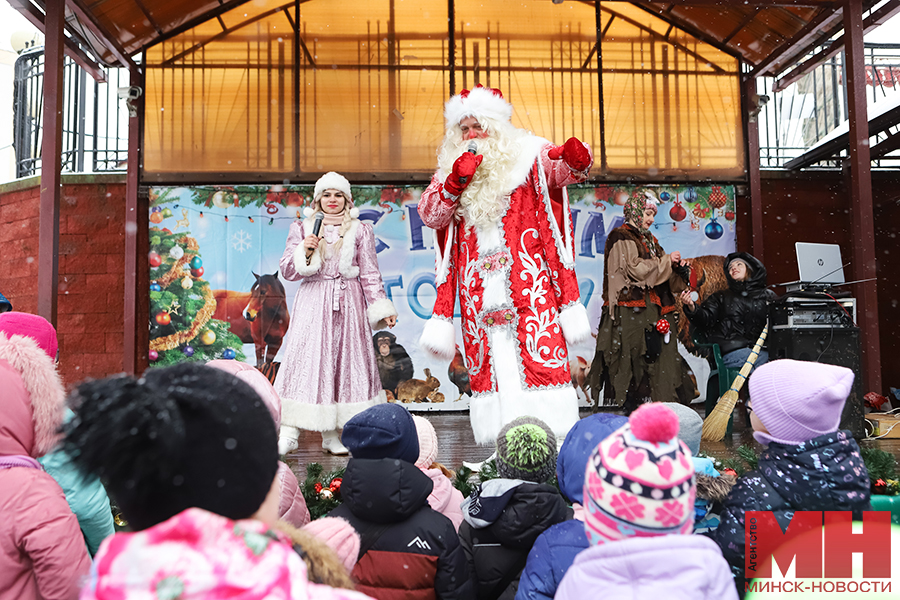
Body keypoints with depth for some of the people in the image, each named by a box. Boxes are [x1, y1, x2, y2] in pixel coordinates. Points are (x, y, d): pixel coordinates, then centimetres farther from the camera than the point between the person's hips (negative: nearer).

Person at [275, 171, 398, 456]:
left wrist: (381, 309, -2)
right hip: (313, 302, -1)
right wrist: (304, 251, -13)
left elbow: (370, 273, 7)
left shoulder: (360, 230, 9)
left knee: (344, 360, 0)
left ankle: (331, 434, 7)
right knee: (306, 360, -9)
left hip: (348, 303, 1)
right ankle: (289, 431, -7)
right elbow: (288, 270, 5)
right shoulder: (302, 228, 10)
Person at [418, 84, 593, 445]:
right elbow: (429, 215, 6)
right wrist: (456, 181, -10)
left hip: (527, 279, -3)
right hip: (477, 289, 3)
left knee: (540, 355, -10)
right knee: (487, 361, 1)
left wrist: (575, 158, -33)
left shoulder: (527, 156, 7)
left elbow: (563, 170, -9)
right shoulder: (450, 168, 16)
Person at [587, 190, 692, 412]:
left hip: (653, 309, 8)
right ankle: (631, 411, -4)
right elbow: (635, 269, -15)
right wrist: (666, 261, -7)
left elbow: (661, 275, 24)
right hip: (632, 310, -8)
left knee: (654, 354, 3)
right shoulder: (621, 238, -3)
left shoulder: (649, 239, 23)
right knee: (635, 358, -9)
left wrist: (676, 268, 4)